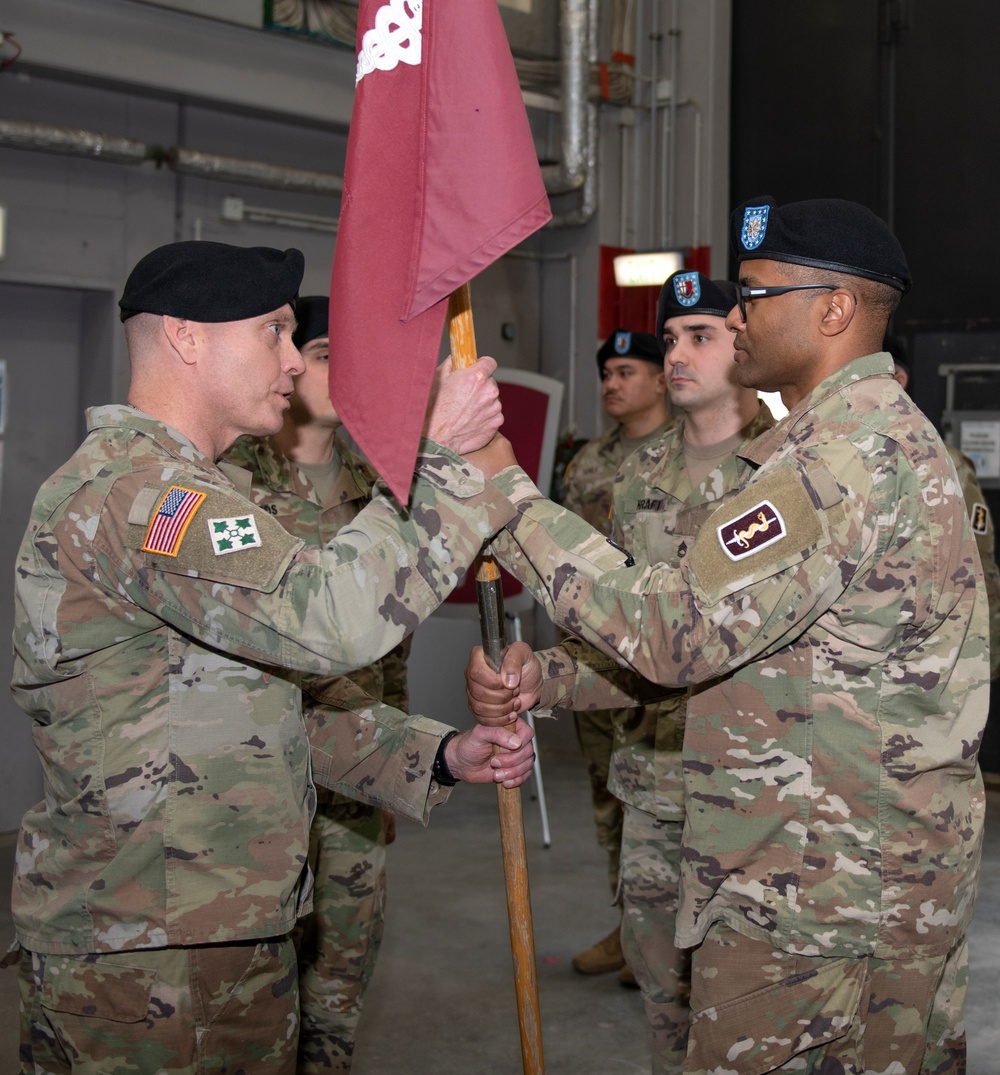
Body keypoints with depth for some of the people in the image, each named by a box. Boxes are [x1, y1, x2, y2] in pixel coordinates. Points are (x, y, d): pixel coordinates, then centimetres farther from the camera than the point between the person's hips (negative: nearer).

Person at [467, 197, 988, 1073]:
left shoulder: (851, 452, -20)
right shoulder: (886, 435, 15)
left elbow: (678, 631, -26)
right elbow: (712, 632, 13)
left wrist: (507, 493, -20)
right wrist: (547, 680, 3)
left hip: (814, 900, -10)